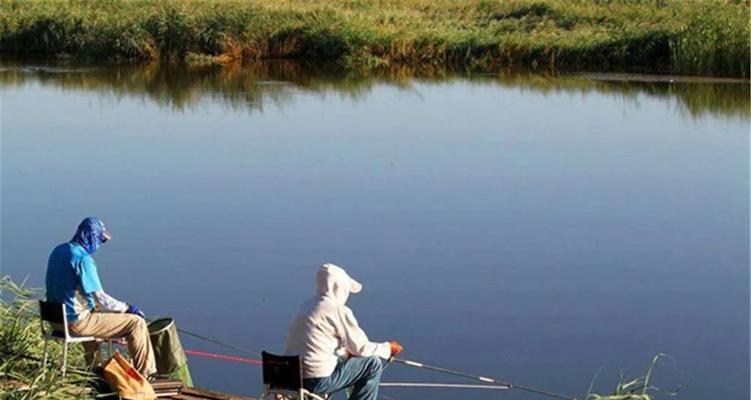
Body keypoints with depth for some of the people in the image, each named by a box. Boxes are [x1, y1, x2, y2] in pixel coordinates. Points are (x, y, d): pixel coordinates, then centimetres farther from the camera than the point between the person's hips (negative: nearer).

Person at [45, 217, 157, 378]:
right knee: (136, 322, -6)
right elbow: (100, 298, -21)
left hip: (57, 316, 9)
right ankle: (145, 374, 3)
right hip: (76, 321, -9)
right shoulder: (83, 259, -21)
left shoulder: (58, 251, 6)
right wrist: (127, 308, -7)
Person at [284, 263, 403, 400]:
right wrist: (388, 348, 12)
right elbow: (360, 347, -3)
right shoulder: (338, 311, -10)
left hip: (293, 377, 8)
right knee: (373, 364, 3)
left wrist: (346, 350, 29)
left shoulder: (307, 306, 13)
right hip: (317, 380, -8)